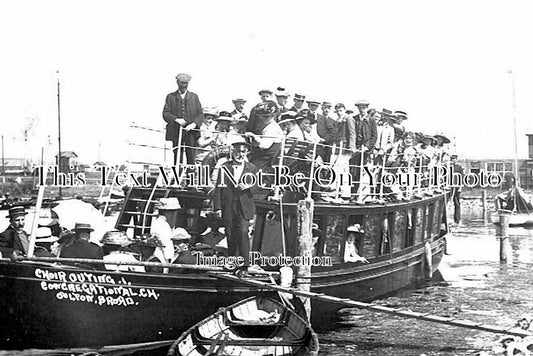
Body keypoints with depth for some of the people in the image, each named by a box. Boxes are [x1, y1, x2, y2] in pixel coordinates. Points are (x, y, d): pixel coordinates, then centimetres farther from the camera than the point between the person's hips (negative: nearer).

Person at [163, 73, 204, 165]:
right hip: (176, 132, -1)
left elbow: (200, 114, 9)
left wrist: (194, 124, -10)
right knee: (177, 159, -2)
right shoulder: (170, 97, 12)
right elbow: (165, 114, 2)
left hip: (191, 132, 1)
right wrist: (176, 119, -16)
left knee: (191, 159, -5)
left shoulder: (194, 97, 16)